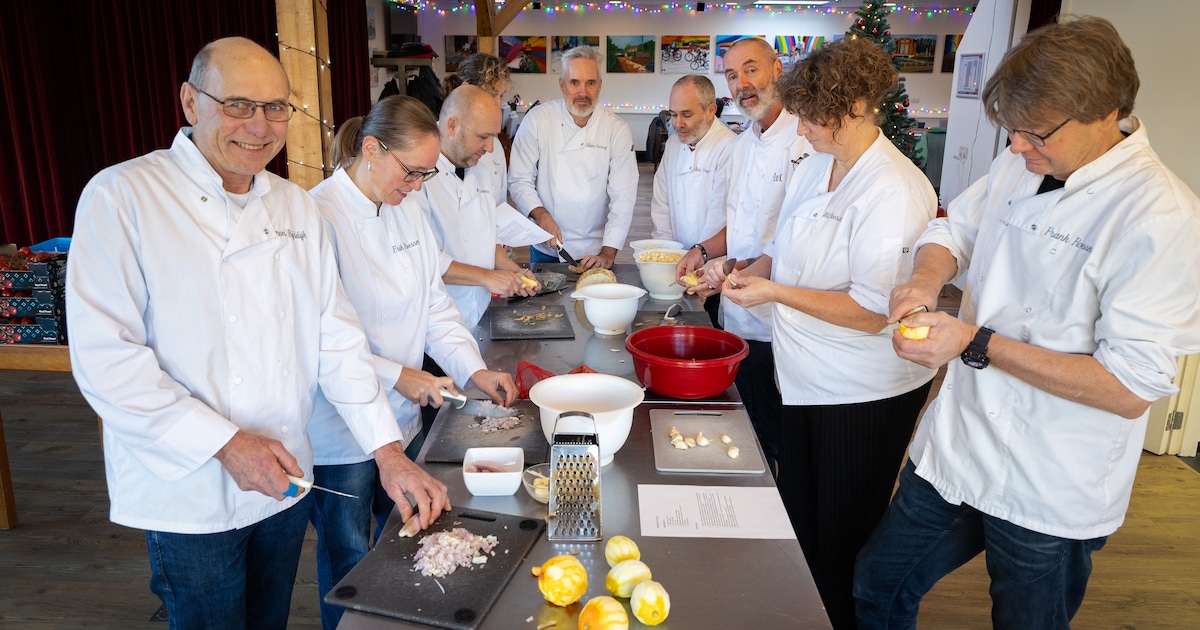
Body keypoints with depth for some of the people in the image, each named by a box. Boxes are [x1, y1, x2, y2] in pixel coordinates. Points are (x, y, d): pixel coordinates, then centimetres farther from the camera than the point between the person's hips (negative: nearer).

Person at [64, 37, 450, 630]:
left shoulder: (297, 206, 3)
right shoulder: (122, 197, -13)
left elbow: (337, 335, 1)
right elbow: (104, 356, -18)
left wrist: (388, 451, -5)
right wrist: (226, 444, -21)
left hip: (283, 479, 5)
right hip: (189, 495, -5)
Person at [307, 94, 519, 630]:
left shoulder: (406, 208, 3)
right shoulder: (319, 218, -21)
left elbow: (433, 300, 7)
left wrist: (473, 370, -4)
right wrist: (396, 376, -21)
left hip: (403, 417, 7)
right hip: (341, 433, -7)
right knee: (349, 564, 12)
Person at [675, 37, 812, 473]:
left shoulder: (805, 142, -17)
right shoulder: (743, 144, 13)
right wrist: (704, 250, 7)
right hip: (739, 317, 8)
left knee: (779, 438, 4)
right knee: (748, 432, 19)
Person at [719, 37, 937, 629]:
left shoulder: (895, 191, -23)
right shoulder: (815, 166, 5)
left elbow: (873, 311, -26)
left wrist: (773, 291, -22)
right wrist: (753, 270, -1)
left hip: (865, 395, -8)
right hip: (806, 379, 9)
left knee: (843, 540, 10)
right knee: (799, 520, 22)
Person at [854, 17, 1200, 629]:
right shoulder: (1020, 165, -1)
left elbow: (1130, 388, -23)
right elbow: (955, 229, 15)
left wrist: (977, 343, -26)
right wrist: (927, 278, -9)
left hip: (1048, 496, -6)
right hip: (954, 447, 6)